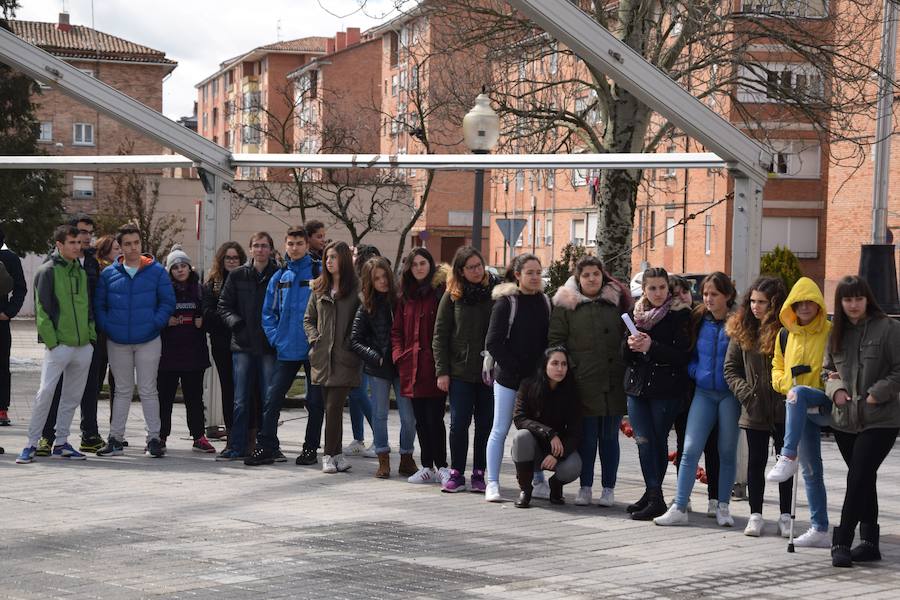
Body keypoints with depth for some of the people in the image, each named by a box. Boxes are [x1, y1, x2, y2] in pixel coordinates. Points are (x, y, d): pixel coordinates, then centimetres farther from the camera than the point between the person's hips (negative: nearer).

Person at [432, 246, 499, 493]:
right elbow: (440, 335, 3)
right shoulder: (453, 295, 3)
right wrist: (442, 371, -3)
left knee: (485, 425, 5)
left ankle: (479, 474, 13)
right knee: (459, 424, -1)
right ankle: (457, 474, 7)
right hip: (460, 371, 0)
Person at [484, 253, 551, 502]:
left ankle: (539, 482, 16)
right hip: (508, 378, -4)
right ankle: (493, 483, 4)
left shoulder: (545, 302, 7)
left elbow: (551, 339, 11)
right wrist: (515, 367, -13)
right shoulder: (505, 303, -6)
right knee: (500, 430, 0)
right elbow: (493, 343, -9)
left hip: (537, 378, 4)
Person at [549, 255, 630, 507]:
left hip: (613, 382, 1)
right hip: (583, 382, -1)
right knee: (586, 436, 4)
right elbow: (555, 340, 5)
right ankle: (585, 487, 13)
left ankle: (608, 488, 13)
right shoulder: (566, 304, 5)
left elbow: (629, 336, 12)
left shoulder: (617, 301, 9)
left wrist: (626, 369, 2)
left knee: (609, 437, 6)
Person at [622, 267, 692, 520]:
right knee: (644, 441, -3)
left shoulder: (679, 314, -4)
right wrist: (630, 344, -9)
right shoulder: (637, 313, 13)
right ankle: (653, 495, -1)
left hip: (665, 388, -4)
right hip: (637, 386, 4)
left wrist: (651, 347, -20)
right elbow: (625, 355, 14)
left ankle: (654, 495, 5)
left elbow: (682, 354, -11)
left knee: (658, 441, -1)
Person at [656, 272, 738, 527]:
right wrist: (695, 372, 1)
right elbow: (689, 355, 18)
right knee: (690, 449, -5)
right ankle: (679, 508, -5)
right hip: (703, 393, 3)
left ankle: (723, 507, 15)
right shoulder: (699, 320, 7)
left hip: (730, 394, -3)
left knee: (727, 452, 5)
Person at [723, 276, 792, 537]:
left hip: (784, 410, -3)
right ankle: (755, 515, 16)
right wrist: (745, 392, -5)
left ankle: (785, 516, 16)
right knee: (756, 462, 8)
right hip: (754, 409, 3)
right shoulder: (742, 331, 3)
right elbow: (731, 368, 7)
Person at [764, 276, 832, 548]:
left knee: (798, 394, -37)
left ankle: (788, 458, -40)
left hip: (825, 403, -5)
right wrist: (785, 384, 0)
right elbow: (778, 367, 23)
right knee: (811, 469, 4)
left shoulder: (831, 332, -2)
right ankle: (820, 530, 6)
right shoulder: (785, 336, 13)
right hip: (801, 410, 5)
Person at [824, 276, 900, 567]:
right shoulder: (836, 332, 11)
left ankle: (842, 542, -9)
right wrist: (835, 389, -3)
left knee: (858, 478, -12)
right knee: (863, 480, 12)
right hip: (845, 419, 5)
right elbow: (828, 369, 18)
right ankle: (869, 541, 19)